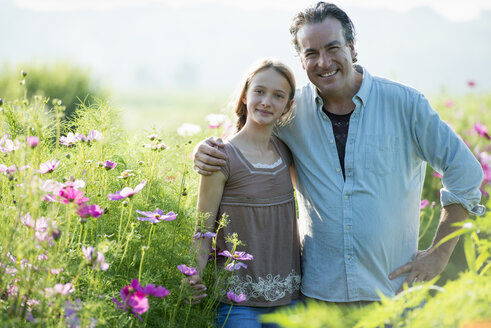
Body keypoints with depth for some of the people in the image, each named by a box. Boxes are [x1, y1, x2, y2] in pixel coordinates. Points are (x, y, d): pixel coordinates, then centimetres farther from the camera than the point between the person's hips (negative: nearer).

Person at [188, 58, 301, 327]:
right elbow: (204, 230, -7)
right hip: (239, 299, -5)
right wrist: (195, 275, -22)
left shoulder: (286, 152, 7)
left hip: (288, 295, 5)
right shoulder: (222, 158, -9)